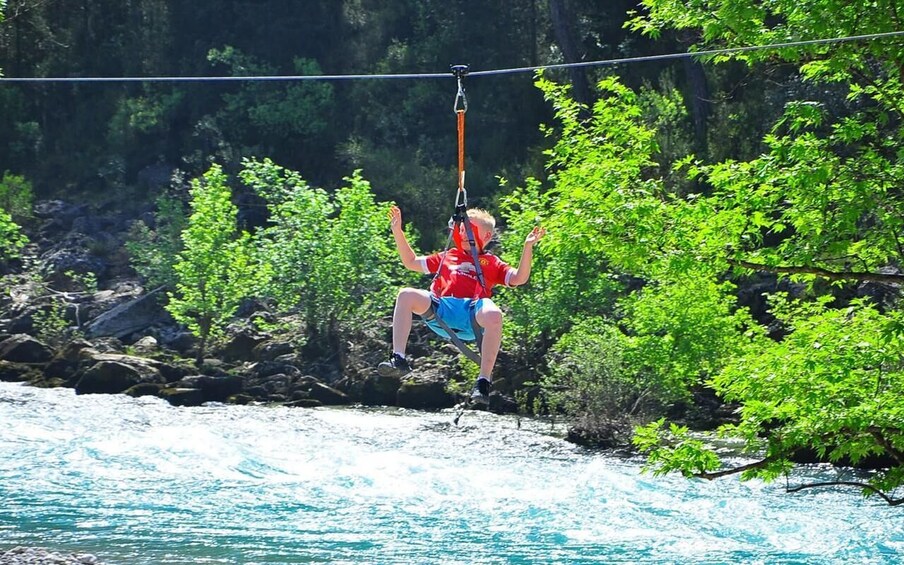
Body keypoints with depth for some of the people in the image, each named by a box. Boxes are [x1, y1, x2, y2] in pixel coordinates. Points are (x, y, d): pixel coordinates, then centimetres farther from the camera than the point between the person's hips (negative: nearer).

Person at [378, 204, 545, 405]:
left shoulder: (492, 263, 27)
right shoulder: (447, 257, 35)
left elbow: (519, 278, 12)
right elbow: (411, 262, 38)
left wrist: (527, 247, 1)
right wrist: (398, 231, 31)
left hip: (472, 312, -3)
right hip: (440, 309, 3)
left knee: (493, 315, -39)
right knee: (406, 295, -25)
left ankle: (484, 381, -38)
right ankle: (398, 359, -31)